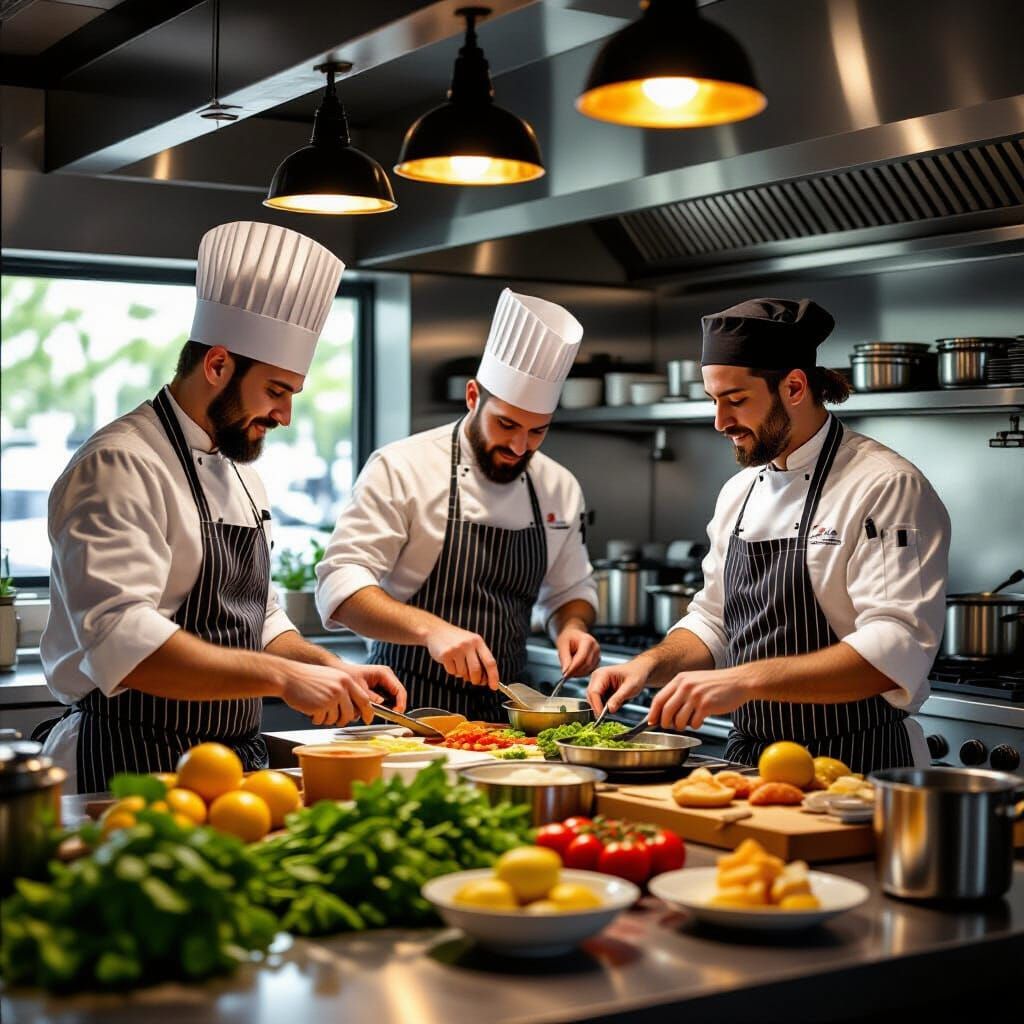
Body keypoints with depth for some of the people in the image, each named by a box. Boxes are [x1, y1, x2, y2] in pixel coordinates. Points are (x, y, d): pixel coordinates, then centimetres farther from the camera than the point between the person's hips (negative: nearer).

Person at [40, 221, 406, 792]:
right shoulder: (118, 467, -13)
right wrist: (283, 676, -28)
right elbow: (121, 642, -26)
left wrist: (334, 672, 7)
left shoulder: (241, 476, 18)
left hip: (235, 761, 8)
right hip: (130, 769, -8)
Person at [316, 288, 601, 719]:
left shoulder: (560, 488, 9)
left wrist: (572, 627, -1)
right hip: (410, 710, -4)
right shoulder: (400, 468, -7)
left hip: (504, 712, 4)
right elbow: (340, 586, -13)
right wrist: (430, 628, -28)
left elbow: (570, 590, 22)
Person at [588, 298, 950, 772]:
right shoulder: (740, 492, 14)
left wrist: (747, 680, -29)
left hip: (856, 768, -6)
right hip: (751, 765, 7)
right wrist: (651, 664, 3)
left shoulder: (887, 487, -12)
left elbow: (895, 652, -23)